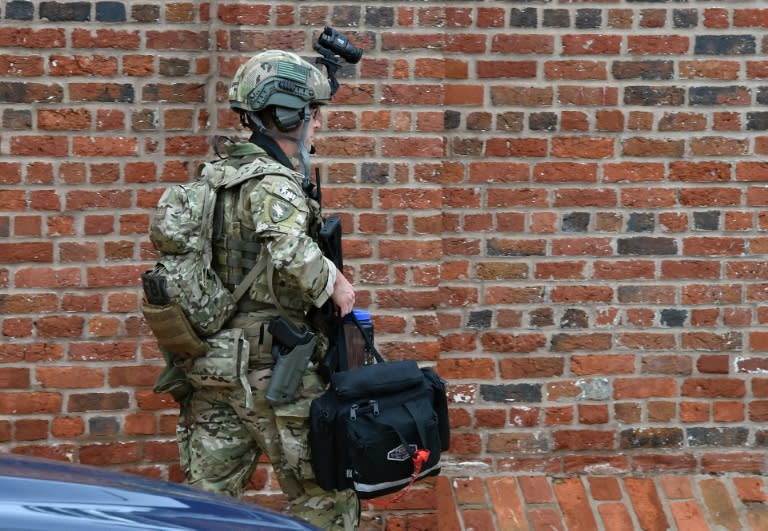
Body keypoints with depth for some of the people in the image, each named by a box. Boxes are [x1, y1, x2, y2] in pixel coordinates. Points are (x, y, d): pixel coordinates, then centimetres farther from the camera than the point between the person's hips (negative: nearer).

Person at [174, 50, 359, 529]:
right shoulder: (273, 183, -15)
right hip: (272, 367, -8)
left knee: (209, 492, 11)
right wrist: (334, 284, -17)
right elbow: (292, 253, -32)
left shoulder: (220, 172, 12)